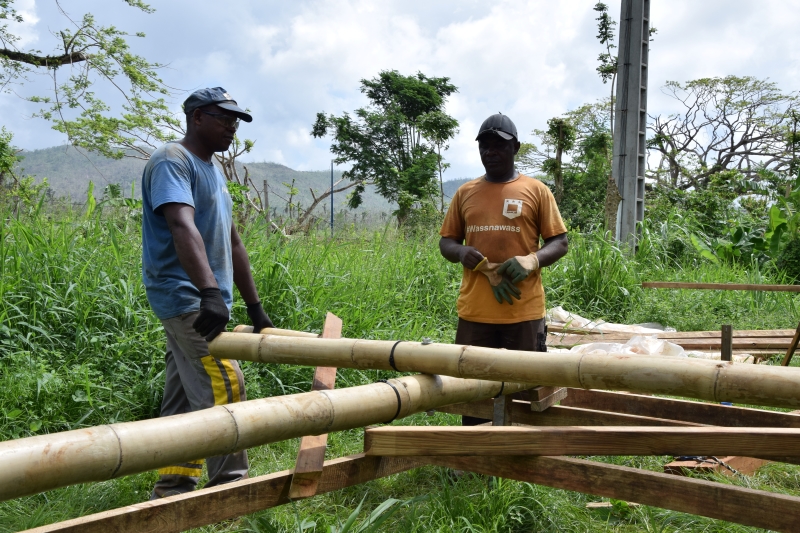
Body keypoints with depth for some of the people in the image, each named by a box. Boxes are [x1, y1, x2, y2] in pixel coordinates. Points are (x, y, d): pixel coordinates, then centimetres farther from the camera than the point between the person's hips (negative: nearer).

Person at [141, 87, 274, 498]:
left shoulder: (212, 170, 20)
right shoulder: (172, 162, -9)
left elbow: (232, 243, 22)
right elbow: (182, 227, -27)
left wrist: (255, 307, 20)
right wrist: (210, 292, -41)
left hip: (198, 302, 9)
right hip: (186, 296, -9)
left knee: (184, 401, 10)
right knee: (224, 387, -14)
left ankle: (171, 492, 16)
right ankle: (229, 486, -6)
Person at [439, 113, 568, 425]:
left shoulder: (536, 191, 4)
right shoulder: (465, 193, 11)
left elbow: (559, 243, 5)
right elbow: (446, 242, 14)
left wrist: (531, 261, -16)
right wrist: (461, 252, -10)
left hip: (523, 311, -2)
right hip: (474, 311, 2)